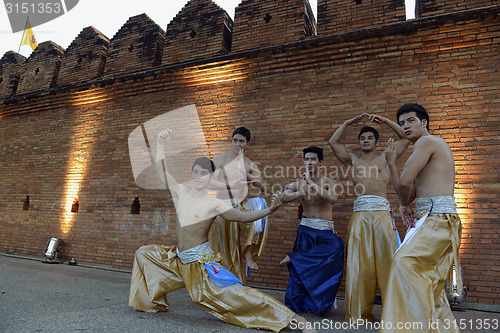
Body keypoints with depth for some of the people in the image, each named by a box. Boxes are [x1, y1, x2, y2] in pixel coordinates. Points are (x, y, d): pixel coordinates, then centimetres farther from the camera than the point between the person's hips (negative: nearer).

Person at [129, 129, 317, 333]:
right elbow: (162, 170, 9)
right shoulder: (181, 192, 2)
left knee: (234, 293, -18)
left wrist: (269, 210, -34)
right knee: (144, 254, 17)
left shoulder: (214, 204, -14)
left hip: (201, 262, -7)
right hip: (179, 259, 7)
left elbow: (243, 216, -20)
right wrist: (161, 143, 5)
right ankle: (153, 302, 33)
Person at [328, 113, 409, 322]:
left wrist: (384, 121, 16)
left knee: (386, 259, -3)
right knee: (359, 263, 2)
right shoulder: (352, 160, 20)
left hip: (382, 213, -1)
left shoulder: (385, 158, 18)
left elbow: (405, 138, 18)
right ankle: (359, 313, 11)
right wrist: (348, 123, 17)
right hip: (359, 214, 1)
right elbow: (333, 142, 16)